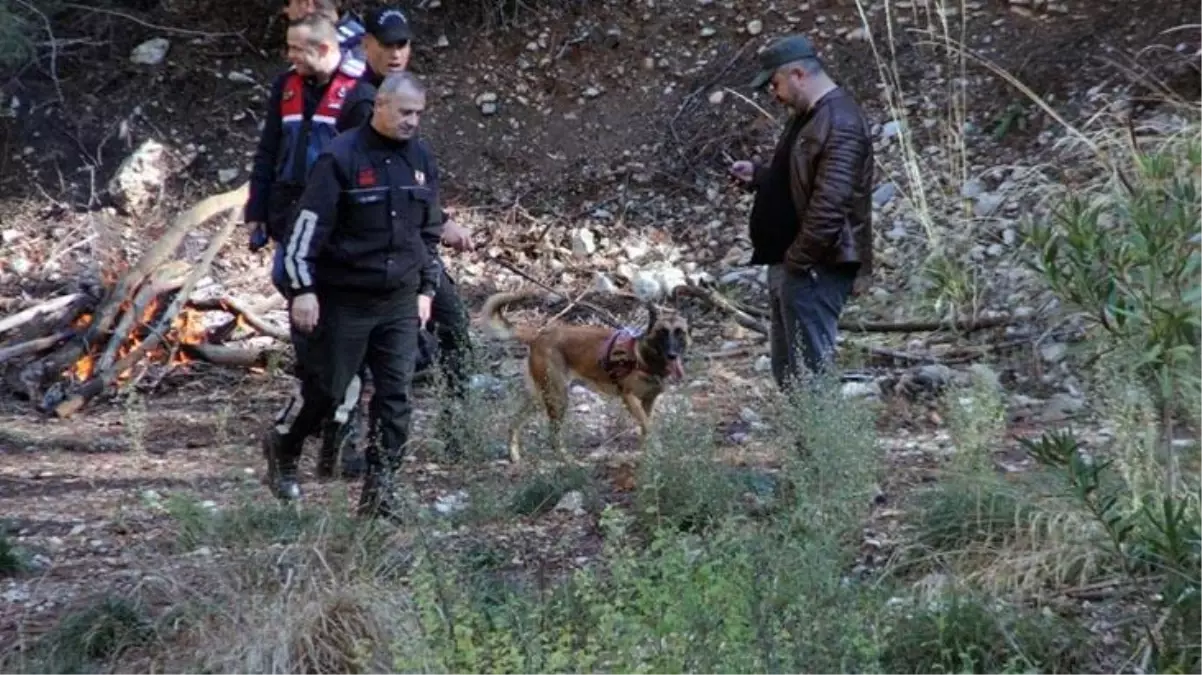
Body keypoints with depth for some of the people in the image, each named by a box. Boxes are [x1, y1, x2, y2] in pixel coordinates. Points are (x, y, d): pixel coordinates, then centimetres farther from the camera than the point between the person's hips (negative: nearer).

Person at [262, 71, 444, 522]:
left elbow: (430, 230, 19)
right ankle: (283, 448, 31)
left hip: (400, 302, 5)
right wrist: (304, 288, -15)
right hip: (345, 299, -5)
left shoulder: (421, 159, 8)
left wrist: (427, 289, 16)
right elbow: (310, 225, -11)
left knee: (396, 396, -1)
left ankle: (379, 492, 4)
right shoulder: (342, 157, -11)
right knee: (328, 388, 4)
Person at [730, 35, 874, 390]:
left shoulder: (840, 124, -19)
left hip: (816, 267, -11)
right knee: (787, 366, 16)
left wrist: (798, 258, -21)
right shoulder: (808, 115, 15)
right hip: (792, 261, 11)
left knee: (811, 365, -8)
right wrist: (758, 175, 8)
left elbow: (830, 203, -26)